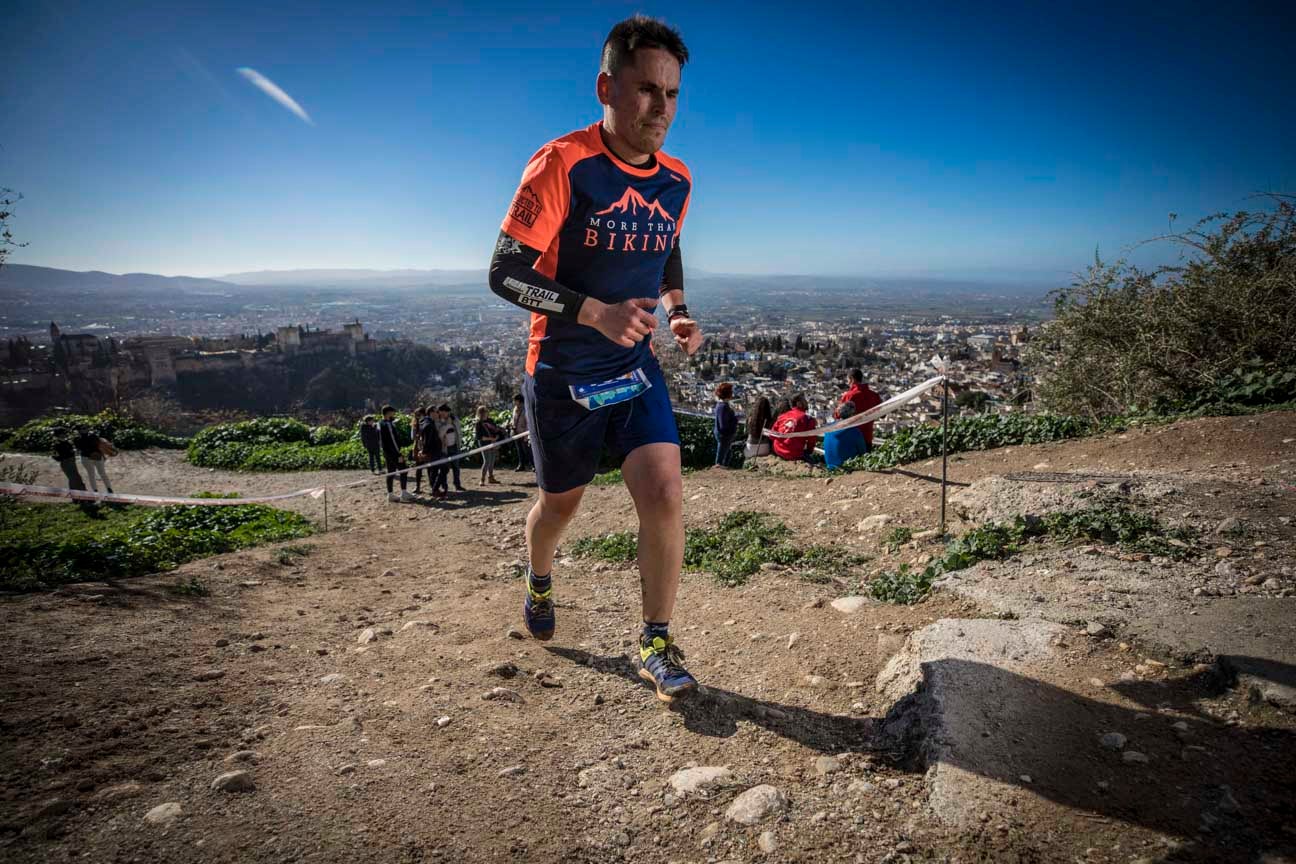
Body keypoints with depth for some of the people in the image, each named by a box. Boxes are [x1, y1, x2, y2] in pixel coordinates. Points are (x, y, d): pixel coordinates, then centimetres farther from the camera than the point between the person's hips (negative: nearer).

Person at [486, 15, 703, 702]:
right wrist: (596, 313, -30)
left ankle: (656, 644, 5)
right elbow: (505, 273, -18)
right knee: (561, 502, 14)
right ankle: (538, 583, 49)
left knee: (664, 494, -14)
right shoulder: (562, 164, -16)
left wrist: (678, 311, 1)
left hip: (636, 369, 4)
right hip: (561, 374, -3)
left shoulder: (676, 180, 2)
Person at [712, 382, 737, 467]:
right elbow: (724, 426, -27)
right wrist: (735, 419, -17)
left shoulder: (722, 404, 5)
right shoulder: (723, 407, -26)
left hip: (726, 436, 10)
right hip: (724, 436, -10)